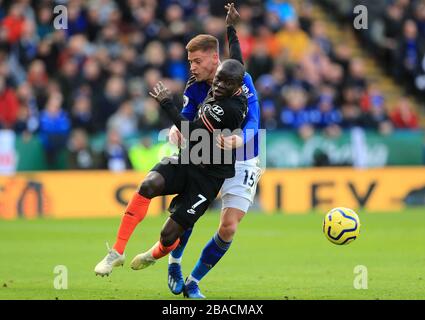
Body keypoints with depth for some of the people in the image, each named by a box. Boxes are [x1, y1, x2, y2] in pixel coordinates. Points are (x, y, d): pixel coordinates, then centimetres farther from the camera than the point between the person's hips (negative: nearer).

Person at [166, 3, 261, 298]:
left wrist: (237, 140, -47)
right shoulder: (195, 86, -5)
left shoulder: (241, 81, -19)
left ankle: (193, 282, 4)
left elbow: (253, 122, -25)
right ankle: (174, 264, 15)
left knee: (228, 228, -11)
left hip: (242, 165, -3)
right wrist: (176, 130, -35)